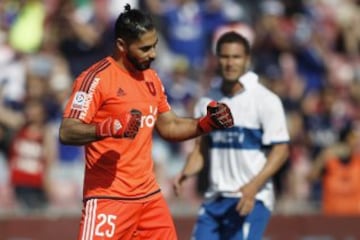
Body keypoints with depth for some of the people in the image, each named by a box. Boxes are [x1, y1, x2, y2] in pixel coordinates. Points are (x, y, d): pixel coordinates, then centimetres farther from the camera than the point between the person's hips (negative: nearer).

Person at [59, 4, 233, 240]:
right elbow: (67, 133, -18)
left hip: (149, 194, 8)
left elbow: (169, 126, 24)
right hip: (108, 197, -8)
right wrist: (108, 128, -34)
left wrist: (207, 123, 7)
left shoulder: (151, 78, 14)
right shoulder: (97, 78, -12)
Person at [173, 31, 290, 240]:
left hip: (252, 199, -6)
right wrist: (186, 173, -4)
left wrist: (253, 187, -22)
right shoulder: (207, 102, 11)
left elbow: (281, 150, -10)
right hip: (214, 199, 6)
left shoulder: (266, 100, -7)